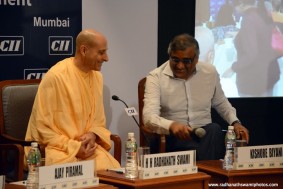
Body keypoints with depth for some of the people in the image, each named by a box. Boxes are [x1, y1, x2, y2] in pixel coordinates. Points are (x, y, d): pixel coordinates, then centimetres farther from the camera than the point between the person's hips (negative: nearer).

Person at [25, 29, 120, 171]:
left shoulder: (97, 76, 8)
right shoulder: (56, 76, -14)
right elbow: (41, 126, -12)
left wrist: (93, 135, -6)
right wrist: (73, 147, -18)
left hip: (86, 146, 6)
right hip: (58, 148, -6)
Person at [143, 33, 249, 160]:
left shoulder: (210, 72, 6)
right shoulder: (155, 77, -7)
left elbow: (221, 103, 24)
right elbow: (149, 117, -19)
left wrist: (235, 122, 5)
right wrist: (171, 125, -40)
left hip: (207, 135, 5)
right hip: (174, 138, -5)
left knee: (214, 129, -31)